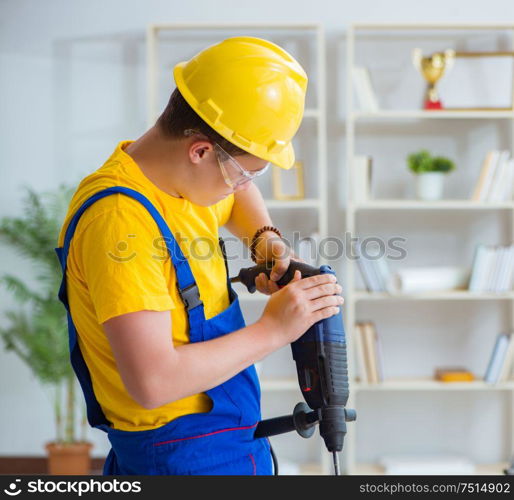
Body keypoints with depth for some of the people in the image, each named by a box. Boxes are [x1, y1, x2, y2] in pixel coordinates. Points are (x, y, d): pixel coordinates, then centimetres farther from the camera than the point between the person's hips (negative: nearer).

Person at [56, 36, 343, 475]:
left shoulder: (183, 181, 2)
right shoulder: (120, 220, -26)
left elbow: (238, 197, 27)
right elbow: (152, 381, -32)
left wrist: (265, 240, 5)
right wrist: (272, 330, -23)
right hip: (185, 457, -9)